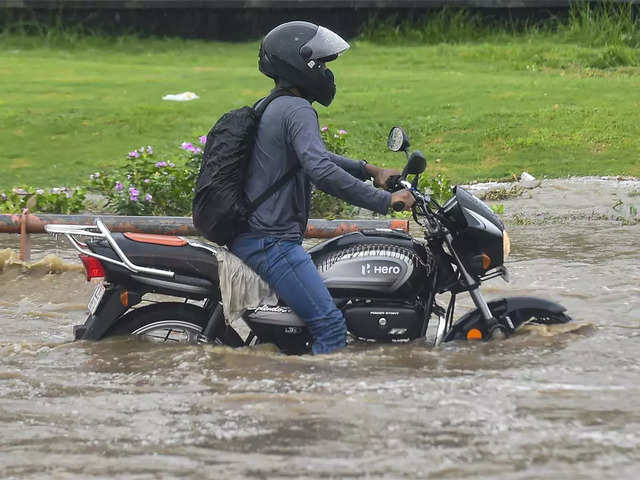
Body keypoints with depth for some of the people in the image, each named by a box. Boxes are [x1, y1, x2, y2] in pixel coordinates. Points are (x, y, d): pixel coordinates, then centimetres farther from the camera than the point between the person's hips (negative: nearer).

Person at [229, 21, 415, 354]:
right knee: (330, 326, -16)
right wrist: (385, 201, -26)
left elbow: (315, 155, 33)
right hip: (272, 241, -11)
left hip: (252, 237, 11)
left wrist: (369, 171, 20)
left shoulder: (273, 108, 19)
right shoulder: (297, 111, -14)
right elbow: (321, 171, -28)